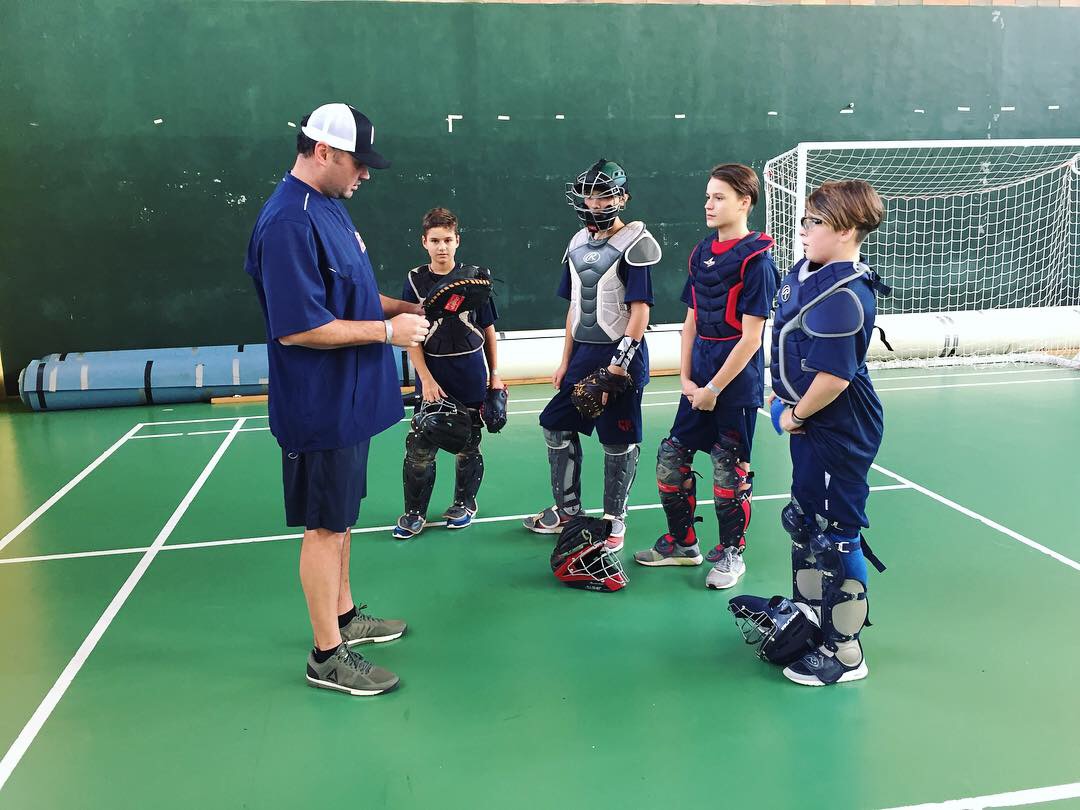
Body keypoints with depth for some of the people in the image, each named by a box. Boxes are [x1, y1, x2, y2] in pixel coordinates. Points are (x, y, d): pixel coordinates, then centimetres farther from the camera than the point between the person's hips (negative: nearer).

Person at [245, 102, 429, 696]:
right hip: (321, 407, -9)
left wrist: (401, 307, 6)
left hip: (349, 399, 10)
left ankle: (343, 617, 37)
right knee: (325, 525, 2)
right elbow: (298, 328, -26)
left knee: (340, 517, 20)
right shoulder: (290, 223, -22)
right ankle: (327, 656, 17)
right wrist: (387, 330, -19)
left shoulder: (328, 205, 10)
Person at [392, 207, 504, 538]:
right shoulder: (415, 281, -2)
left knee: (468, 444, 11)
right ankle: (414, 513, 16)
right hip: (431, 376, 0)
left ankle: (464, 504, 30)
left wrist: (494, 375, 6)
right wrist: (426, 380, -9)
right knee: (419, 448, -1)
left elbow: (488, 330, 6)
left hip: (471, 375, 0)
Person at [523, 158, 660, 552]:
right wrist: (565, 361, 15)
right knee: (557, 426, 13)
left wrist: (619, 364, -20)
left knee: (619, 443, 2)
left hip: (620, 355, -8)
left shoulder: (633, 243, -10)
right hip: (583, 353, 8)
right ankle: (567, 510, 29)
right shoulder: (579, 243, 11)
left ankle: (614, 521, 19)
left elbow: (640, 310, -15)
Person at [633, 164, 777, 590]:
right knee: (671, 458, 9)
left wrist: (714, 388, -14)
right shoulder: (701, 253, 9)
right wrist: (686, 378, 2)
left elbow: (751, 337, -16)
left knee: (728, 469, 4)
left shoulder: (756, 260, -13)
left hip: (735, 381, -7)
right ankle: (682, 542, 27)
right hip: (698, 382, 7)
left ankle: (731, 553, 23)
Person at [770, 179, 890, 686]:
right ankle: (808, 612, 43)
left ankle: (845, 653, 17)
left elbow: (833, 376, -30)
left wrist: (796, 416, -14)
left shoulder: (843, 295, -25)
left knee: (836, 536, 1)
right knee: (804, 521, 23)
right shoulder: (806, 273, 5)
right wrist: (790, 408, 12)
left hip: (838, 434, -10)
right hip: (812, 428, 10)